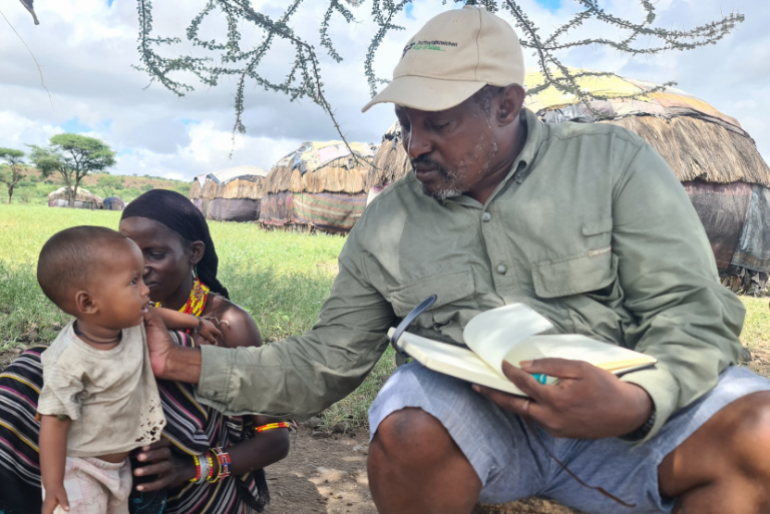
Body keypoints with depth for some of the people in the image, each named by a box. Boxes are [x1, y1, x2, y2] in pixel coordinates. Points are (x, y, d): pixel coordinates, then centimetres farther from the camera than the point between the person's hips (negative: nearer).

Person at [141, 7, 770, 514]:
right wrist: (194, 364, -6)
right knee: (408, 435, -32)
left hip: (622, 407, 0)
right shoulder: (385, 223, 3)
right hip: (467, 415, 1)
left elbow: (694, 312, -7)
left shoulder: (613, 161, -2)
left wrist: (635, 403, -28)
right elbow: (325, 363, 5)